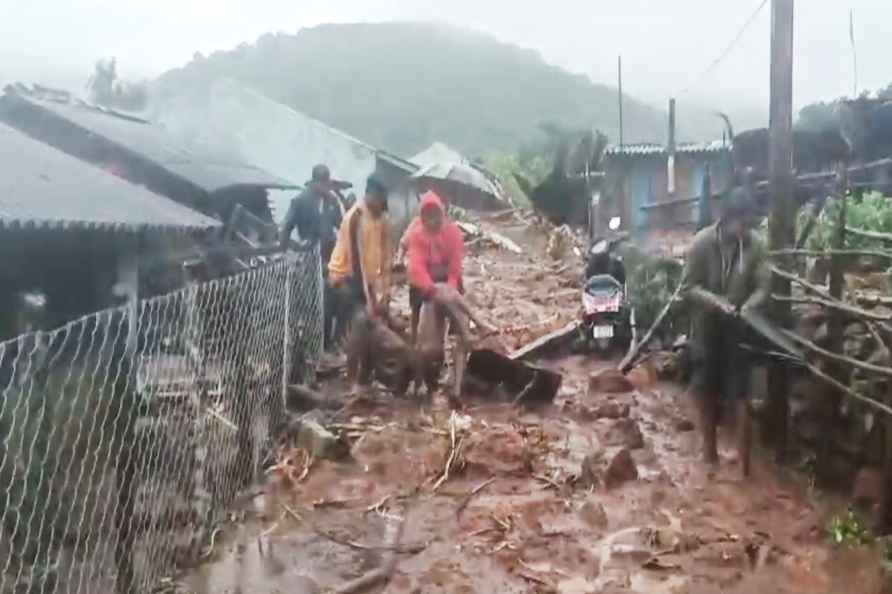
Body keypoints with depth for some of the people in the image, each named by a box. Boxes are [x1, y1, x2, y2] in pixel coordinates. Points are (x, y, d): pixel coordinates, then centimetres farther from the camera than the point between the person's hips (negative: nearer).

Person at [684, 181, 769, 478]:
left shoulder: (755, 244, -11)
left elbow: (763, 286, -6)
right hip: (707, 326, 0)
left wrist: (749, 306, -26)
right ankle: (710, 447, 29)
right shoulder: (703, 242, -15)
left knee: (740, 393, 0)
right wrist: (715, 301, -27)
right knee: (706, 389, 12)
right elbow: (691, 287, -11)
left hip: (739, 328, 0)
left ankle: (744, 459, 9)